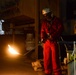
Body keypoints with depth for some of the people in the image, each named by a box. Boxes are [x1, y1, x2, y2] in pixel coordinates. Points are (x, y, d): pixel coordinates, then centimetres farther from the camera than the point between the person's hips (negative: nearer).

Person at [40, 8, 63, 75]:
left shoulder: (57, 20, 1)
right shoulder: (44, 21, 15)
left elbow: (60, 29, -9)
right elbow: (42, 31, 14)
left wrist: (53, 35, -19)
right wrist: (42, 38, -5)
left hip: (54, 41, -5)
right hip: (46, 41, 5)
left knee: (55, 57, -8)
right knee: (46, 57, 6)